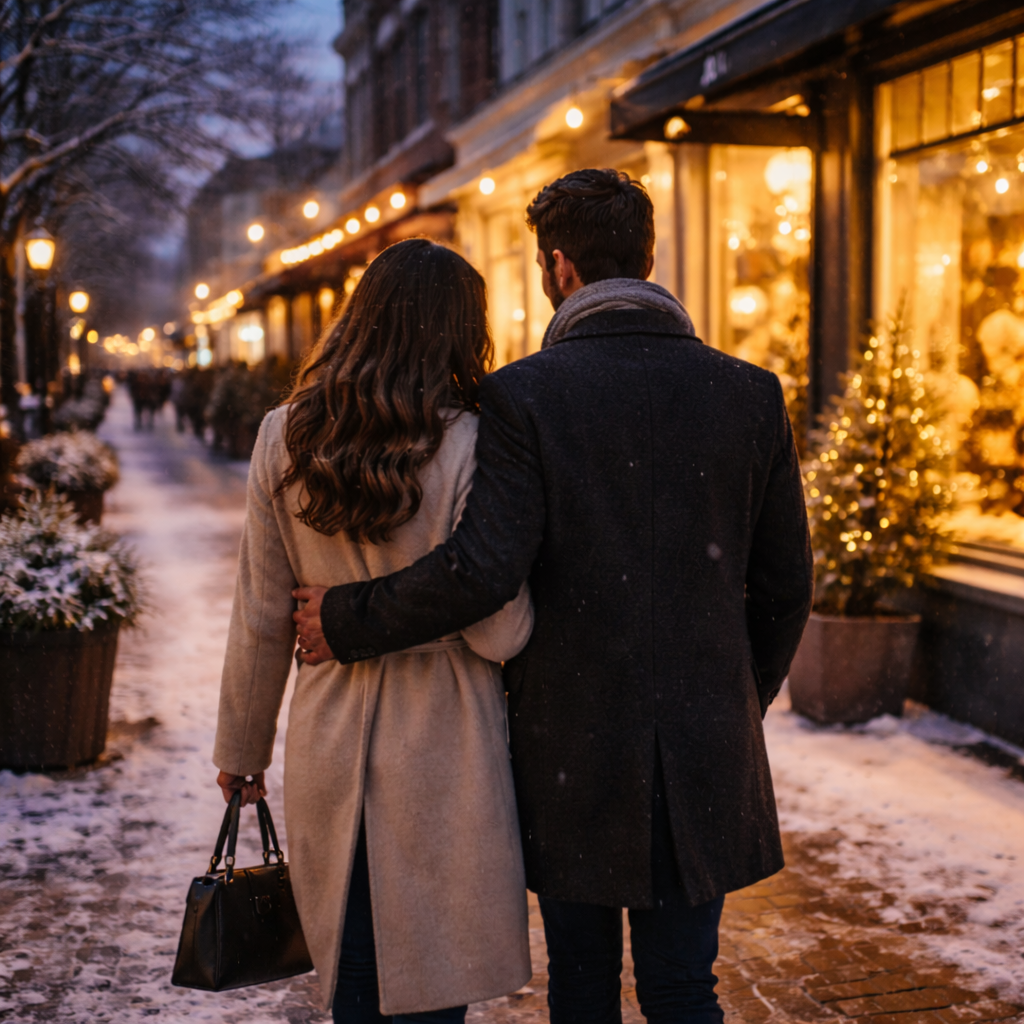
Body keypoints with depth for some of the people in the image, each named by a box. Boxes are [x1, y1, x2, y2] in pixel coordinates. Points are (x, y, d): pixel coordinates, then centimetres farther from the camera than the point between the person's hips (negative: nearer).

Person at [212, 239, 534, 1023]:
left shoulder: (285, 438, -1)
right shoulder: (465, 446, -13)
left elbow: (261, 619, 5)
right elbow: (498, 635, -13)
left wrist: (241, 747, 15)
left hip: (328, 751, 4)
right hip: (441, 756, -4)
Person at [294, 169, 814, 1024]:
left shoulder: (524, 394, -10)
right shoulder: (749, 392, 0)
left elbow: (482, 572, -20)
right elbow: (785, 585, 4)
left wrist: (347, 621, -6)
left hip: (572, 749, -2)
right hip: (705, 756, 3)